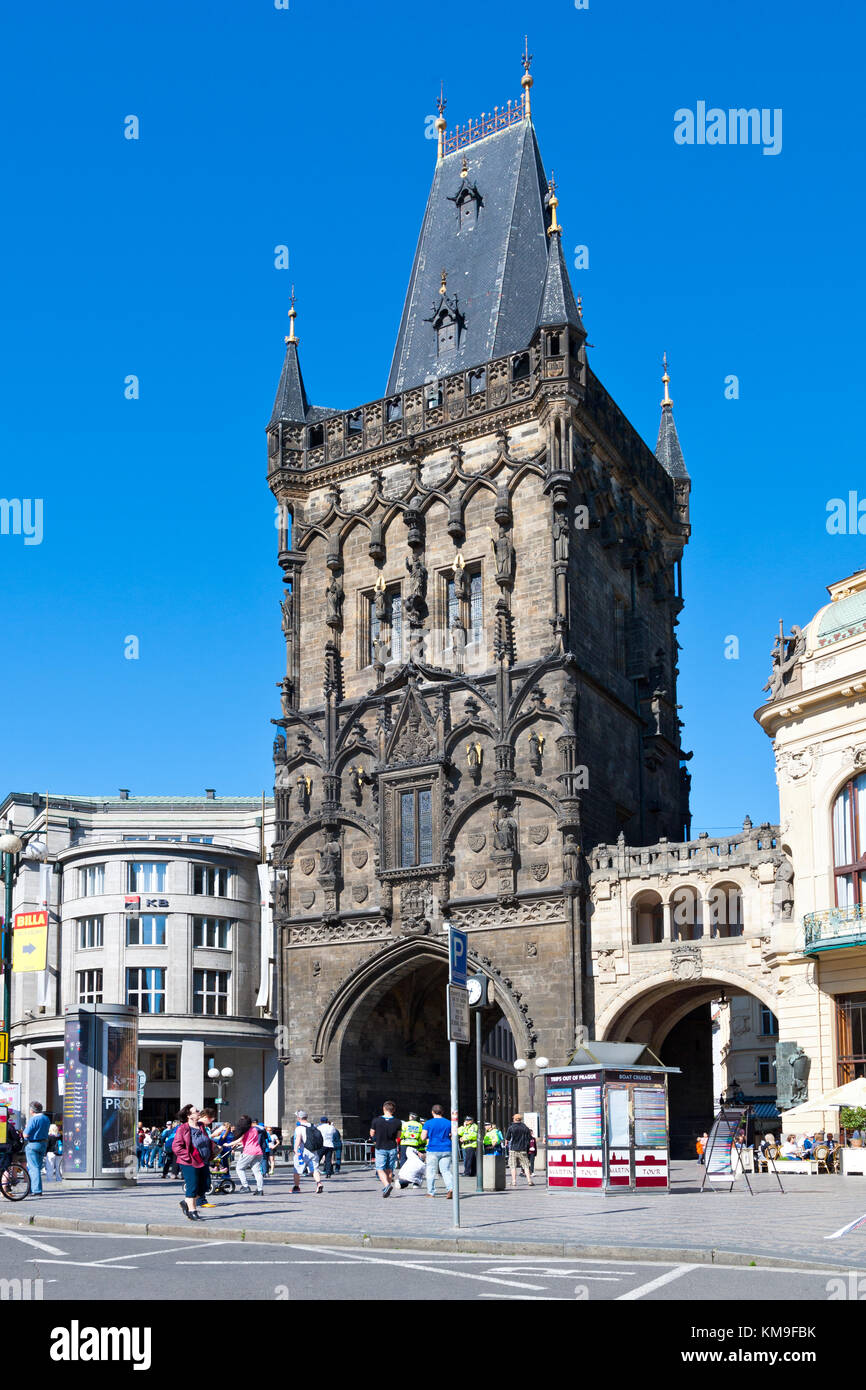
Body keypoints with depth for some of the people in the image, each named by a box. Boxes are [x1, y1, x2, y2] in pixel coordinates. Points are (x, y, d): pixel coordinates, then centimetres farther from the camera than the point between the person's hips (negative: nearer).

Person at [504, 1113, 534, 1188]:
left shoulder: (511, 1128, -4)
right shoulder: (525, 1127, 0)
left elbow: (507, 1138, 1)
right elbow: (530, 1138, 5)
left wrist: (506, 1144, 22)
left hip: (513, 1149, -1)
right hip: (523, 1150, 1)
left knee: (513, 1166, 5)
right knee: (526, 1166, 5)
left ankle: (514, 1182, 2)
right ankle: (529, 1181, -3)